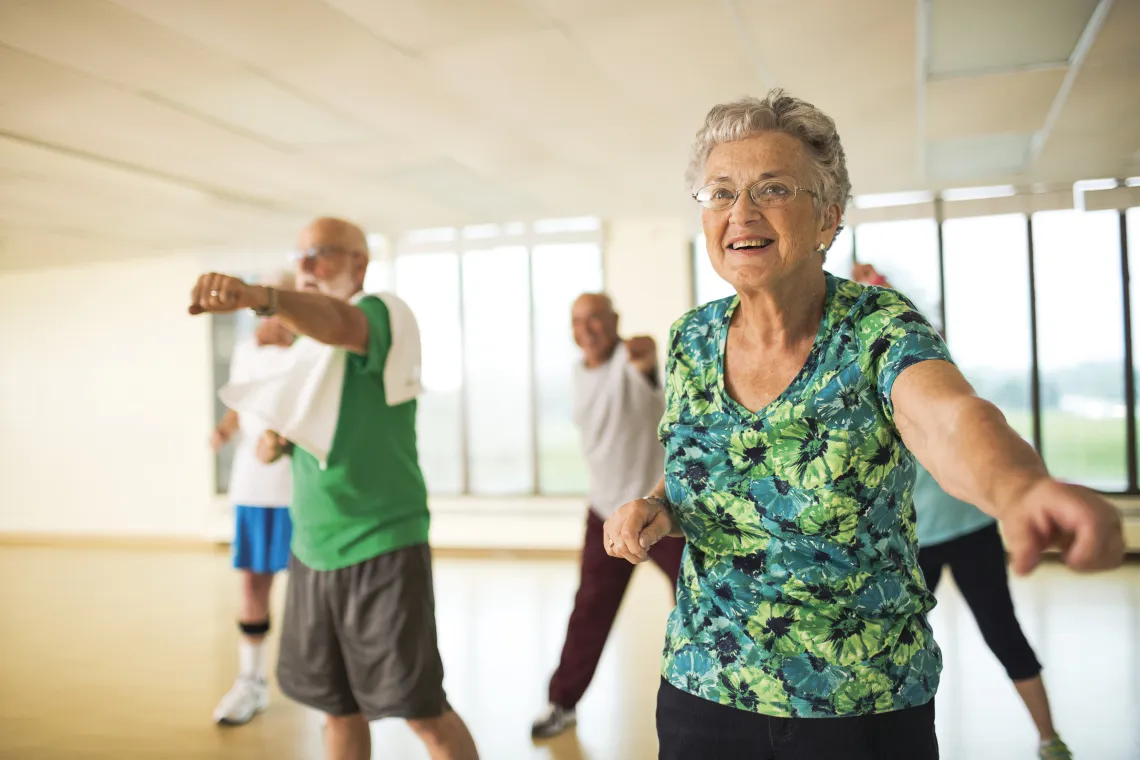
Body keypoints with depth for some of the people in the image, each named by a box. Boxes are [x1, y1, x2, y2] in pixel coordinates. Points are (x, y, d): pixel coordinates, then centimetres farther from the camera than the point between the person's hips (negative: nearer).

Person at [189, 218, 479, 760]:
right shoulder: (308, 344, 12)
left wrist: (261, 297, -53)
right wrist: (276, 439, 0)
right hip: (312, 551, 7)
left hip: (382, 547, -7)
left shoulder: (386, 315, -11)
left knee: (422, 709, 0)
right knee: (337, 707, 16)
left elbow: (339, 323, -36)